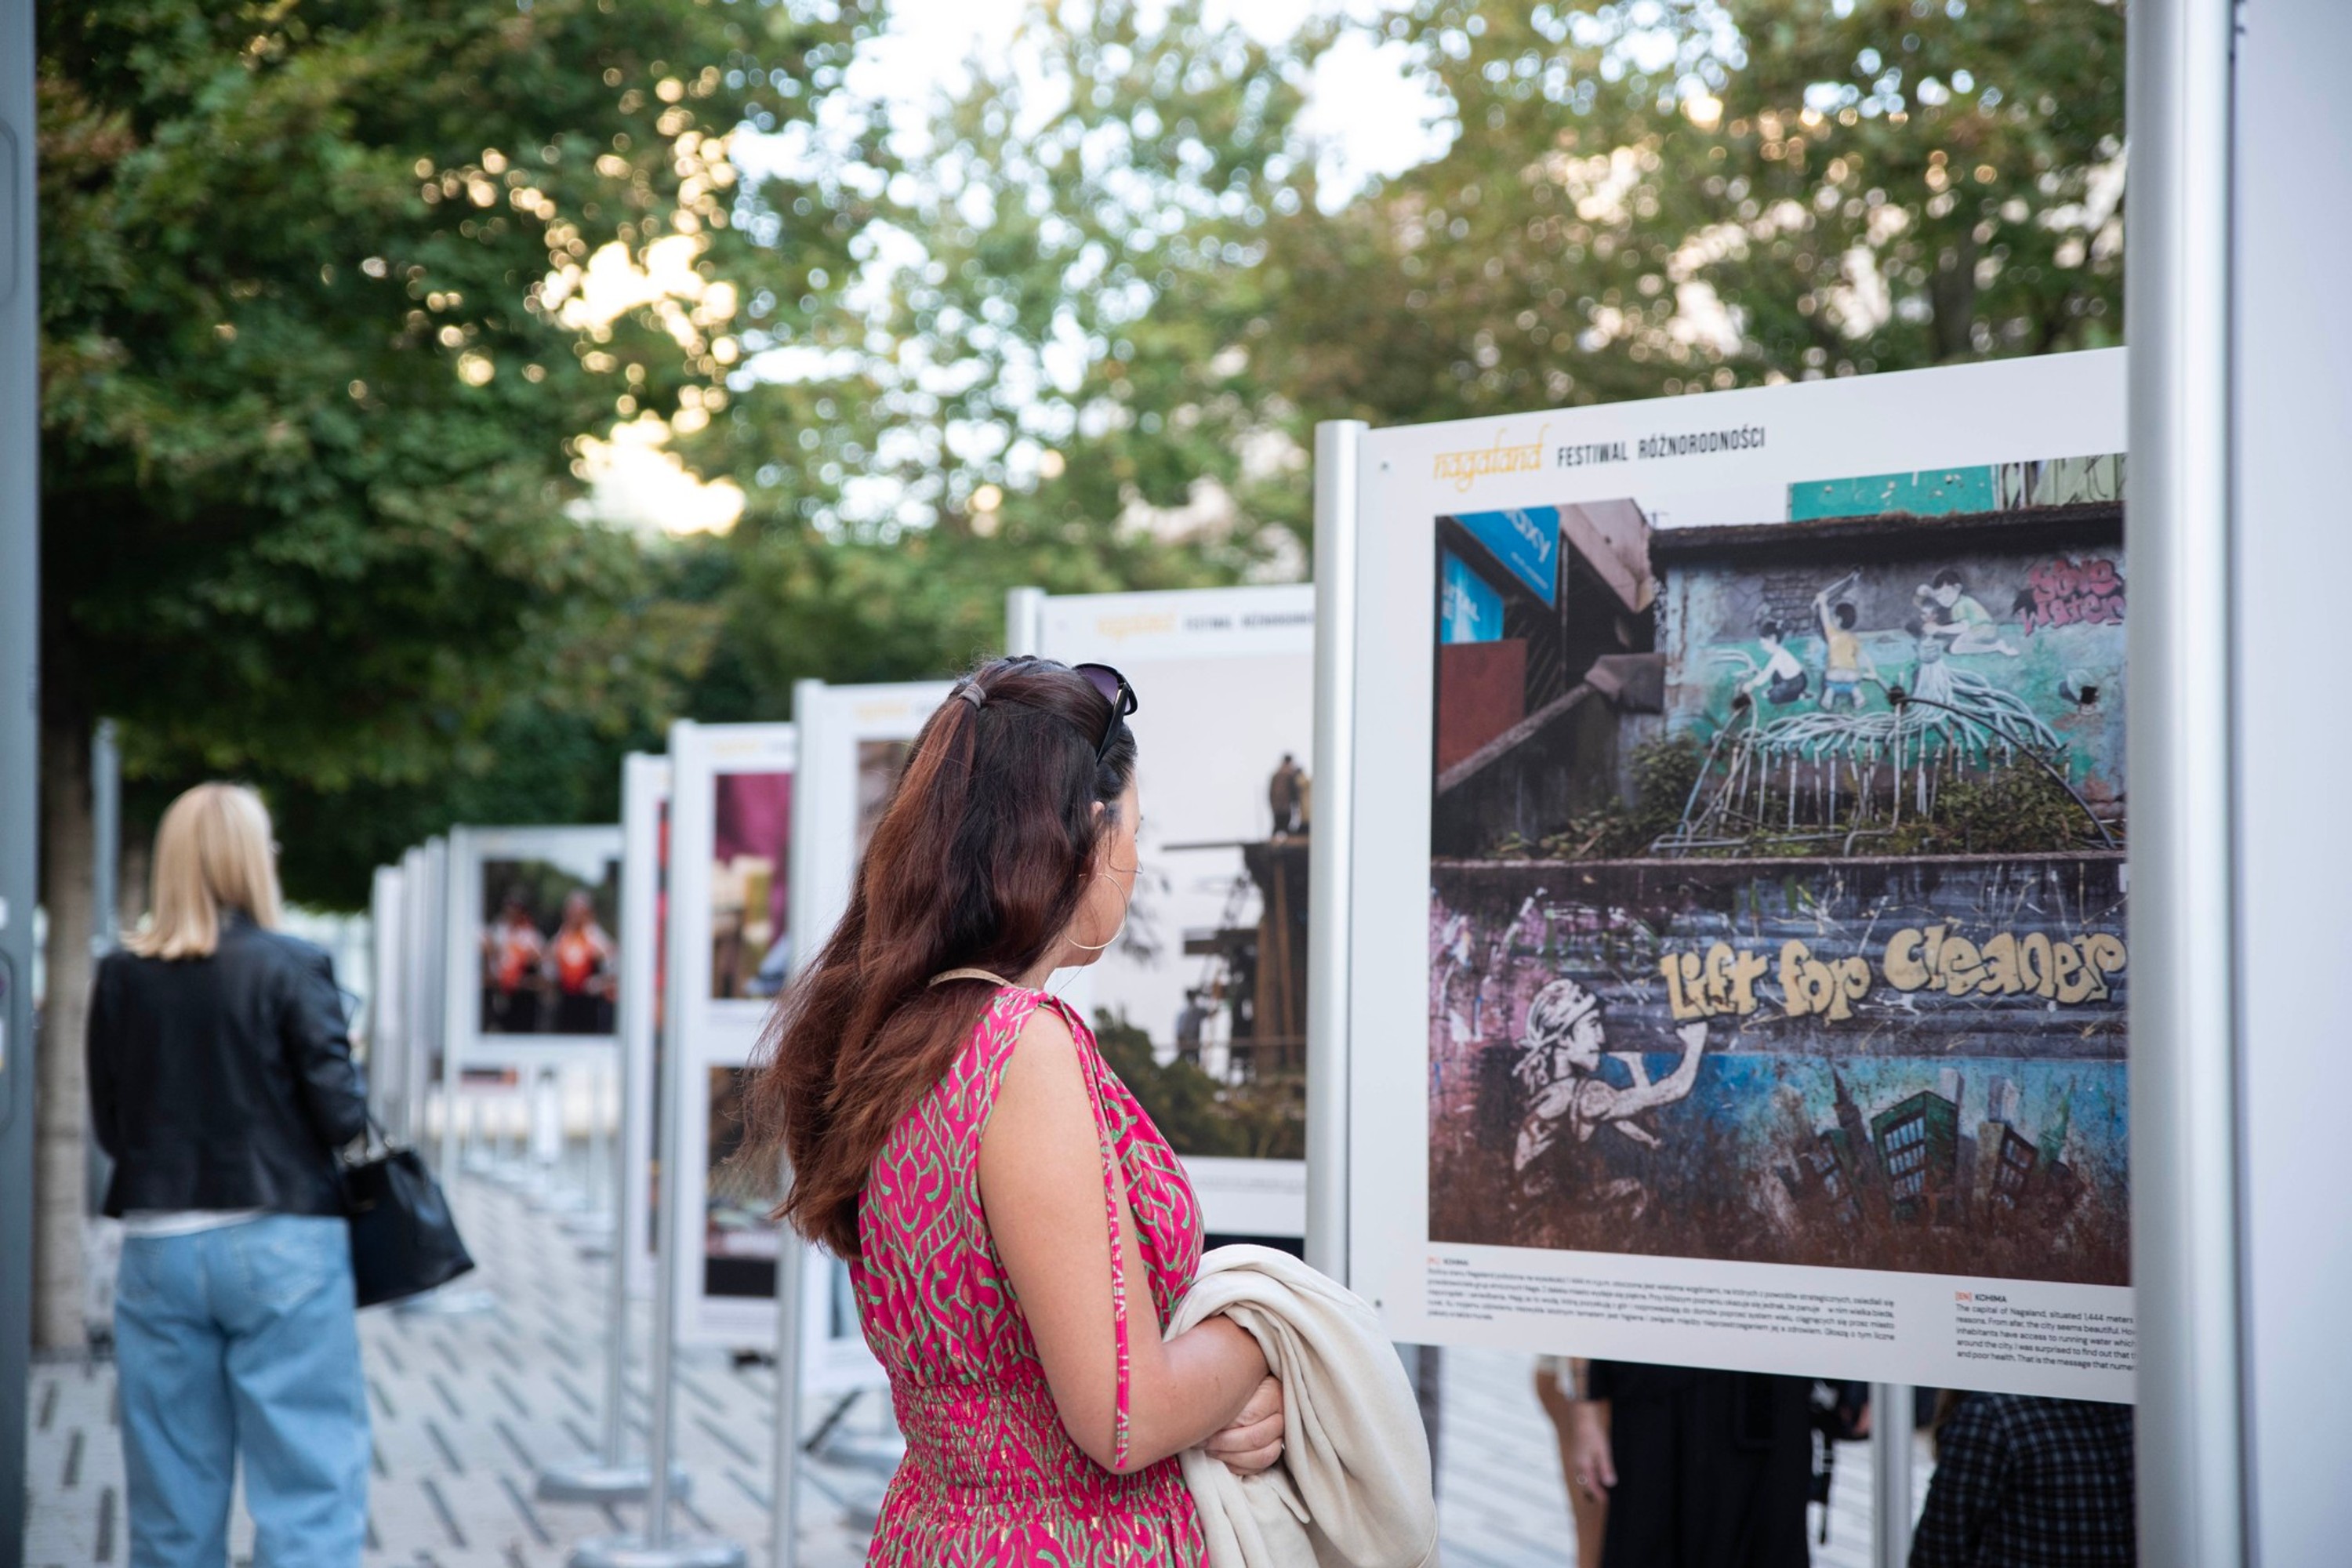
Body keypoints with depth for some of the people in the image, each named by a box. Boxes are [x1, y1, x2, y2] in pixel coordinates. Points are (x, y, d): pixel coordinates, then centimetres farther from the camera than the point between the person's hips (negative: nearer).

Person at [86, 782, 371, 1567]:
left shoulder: (121, 977, 2)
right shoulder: (291, 968, -9)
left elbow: (108, 1126, 7)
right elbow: (343, 1114, -10)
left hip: (159, 1247, 4)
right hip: (282, 1245, -4)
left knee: (172, 1501, 12)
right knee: (308, 1475, -1)